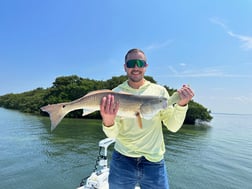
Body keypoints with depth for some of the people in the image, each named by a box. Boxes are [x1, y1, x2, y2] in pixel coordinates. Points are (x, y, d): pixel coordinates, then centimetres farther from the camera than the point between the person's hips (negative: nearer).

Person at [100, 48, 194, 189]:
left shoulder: (159, 91, -4)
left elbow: (173, 126, -6)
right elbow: (113, 134, -11)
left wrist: (182, 104, -21)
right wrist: (108, 122, -32)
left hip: (154, 161, 1)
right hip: (122, 160, 0)